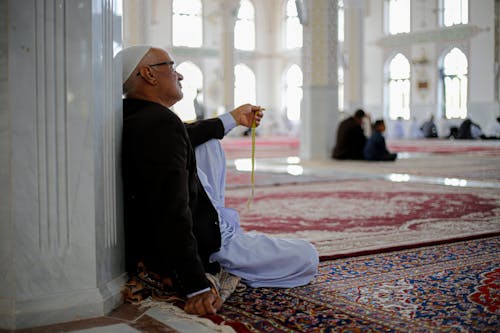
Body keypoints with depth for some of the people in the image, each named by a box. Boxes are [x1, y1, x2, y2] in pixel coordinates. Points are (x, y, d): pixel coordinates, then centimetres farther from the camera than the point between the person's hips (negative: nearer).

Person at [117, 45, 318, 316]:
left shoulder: (131, 118, 1)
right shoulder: (160, 123, -29)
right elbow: (172, 210, -35)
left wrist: (232, 119, 32)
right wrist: (196, 287, -36)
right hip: (200, 243, -9)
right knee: (308, 258, 4)